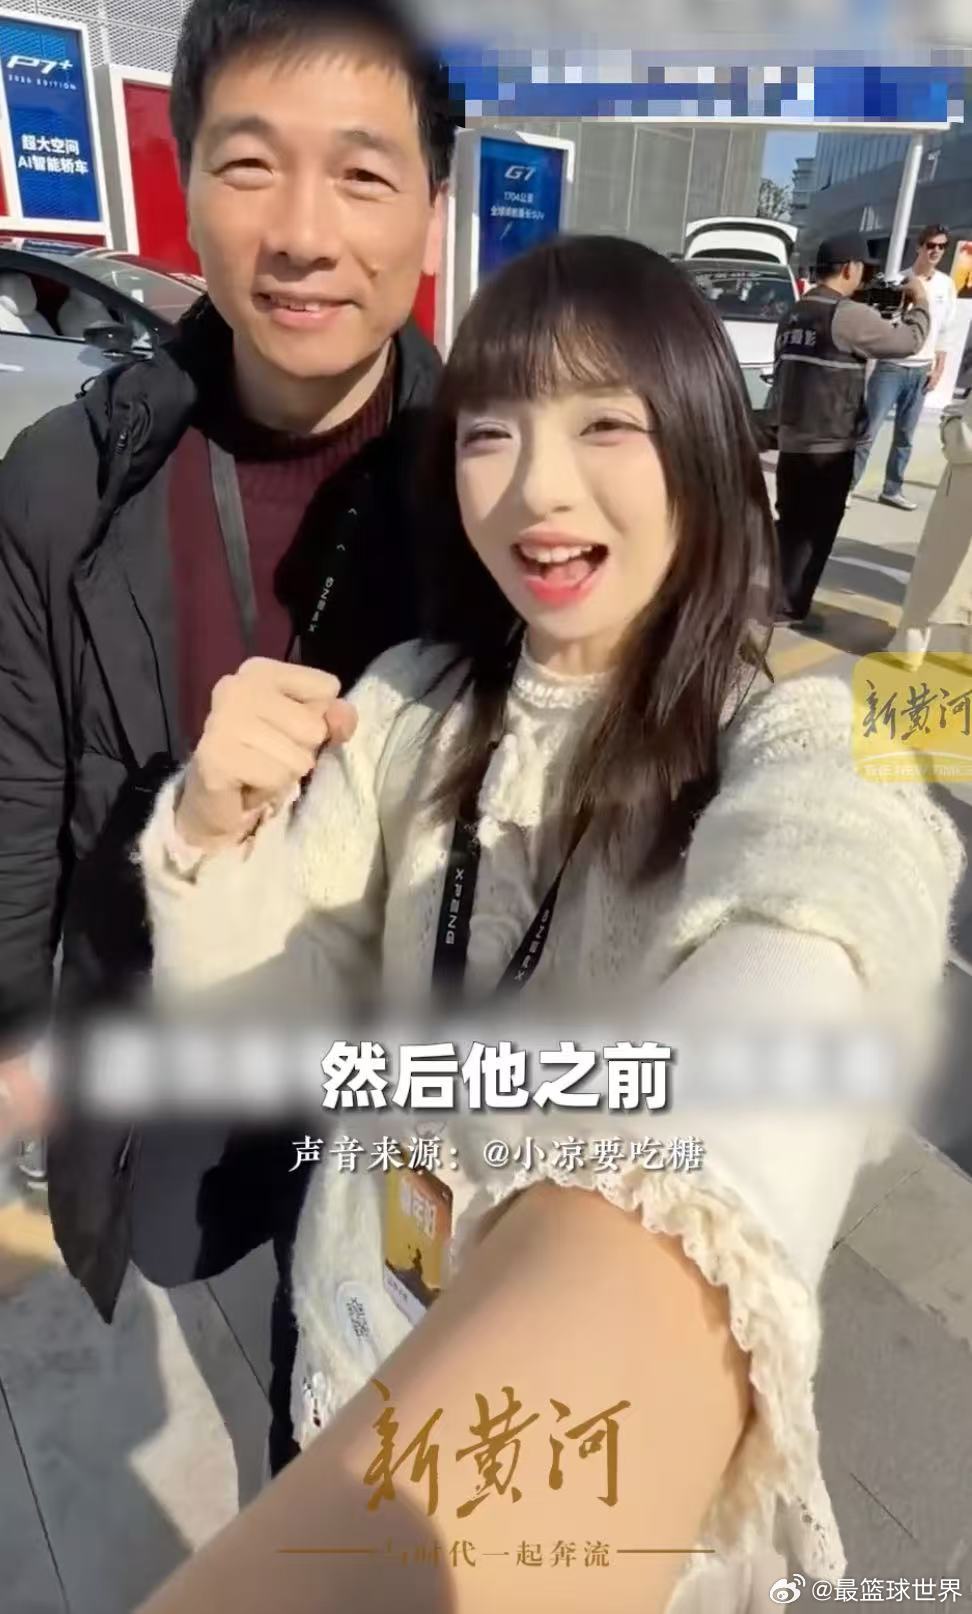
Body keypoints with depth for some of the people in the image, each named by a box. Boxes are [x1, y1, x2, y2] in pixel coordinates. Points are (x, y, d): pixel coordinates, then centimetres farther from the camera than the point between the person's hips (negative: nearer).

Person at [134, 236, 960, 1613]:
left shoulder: (801, 746, -22)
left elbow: (787, 990, -45)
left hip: (633, 1387, -3)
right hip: (369, 1335, 4)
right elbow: (259, 1028, -8)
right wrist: (217, 835, -28)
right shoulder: (412, 707, -7)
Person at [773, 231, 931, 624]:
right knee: (814, 530, 2)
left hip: (791, 440, 8)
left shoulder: (795, 315, 10)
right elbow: (908, 341, -6)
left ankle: (779, 599, 22)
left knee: (791, 525, 16)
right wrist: (920, 302, 7)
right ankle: (788, 607, 6)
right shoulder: (849, 315, -14)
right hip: (829, 446, -8)